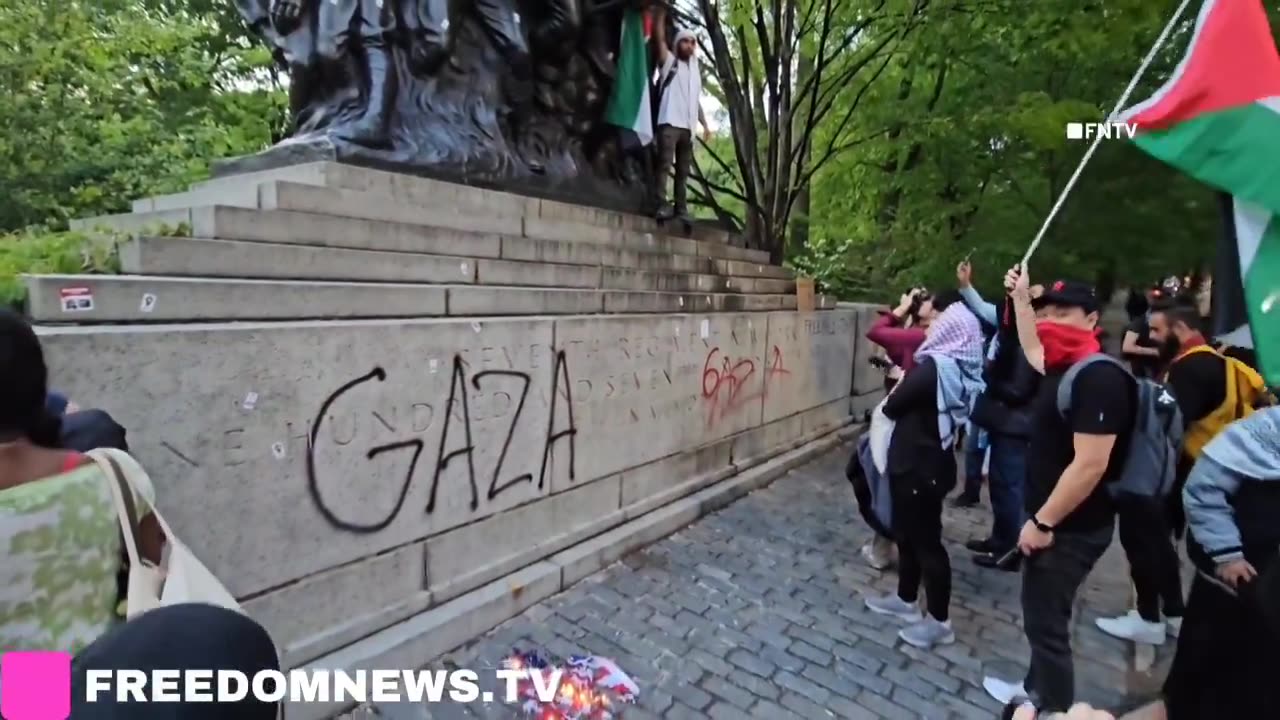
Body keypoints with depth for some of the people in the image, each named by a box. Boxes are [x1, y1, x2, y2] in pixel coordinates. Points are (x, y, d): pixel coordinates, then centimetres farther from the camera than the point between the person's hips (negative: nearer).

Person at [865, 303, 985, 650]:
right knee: (908, 533, 20)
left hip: (917, 467, -9)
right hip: (933, 464, 9)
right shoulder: (963, 371, 3)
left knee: (926, 540, 3)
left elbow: (892, 407, -13)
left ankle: (939, 622, 17)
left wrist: (901, 383, 4)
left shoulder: (933, 367, -22)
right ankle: (905, 599, 36)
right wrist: (909, 384, 9)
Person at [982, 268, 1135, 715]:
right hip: (1051, 520, 10)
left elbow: (1090, 465, -28)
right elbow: (1031, 349, 31)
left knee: (1046, 623, 2)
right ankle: (1037, 692, 40)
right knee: (1039, 615, 22)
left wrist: (1043, 522, -23)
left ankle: (1056, 708, 20)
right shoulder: (1062, 367, 5)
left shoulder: (1098, 378, -23)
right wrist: (1021, 297, 26)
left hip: (1071, 529, -10)